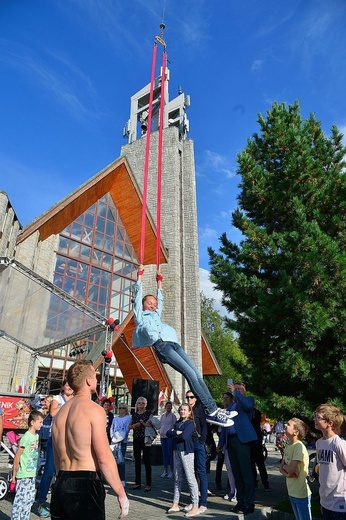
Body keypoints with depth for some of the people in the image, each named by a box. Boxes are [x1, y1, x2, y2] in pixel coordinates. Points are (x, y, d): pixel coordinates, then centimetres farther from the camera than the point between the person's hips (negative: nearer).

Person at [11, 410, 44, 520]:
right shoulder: (26, 437, -19)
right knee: (20, 500, 0)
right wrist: (14, 474, -11)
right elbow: (17, 457, -16)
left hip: (32, 475, 8)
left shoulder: (36, 435, 5)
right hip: (23, 475, -8)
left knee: (29, 500, 15)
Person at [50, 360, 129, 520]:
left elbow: (57, 459, 16)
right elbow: (104, 458, -18)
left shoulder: (60, 413, 11)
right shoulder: (94, 409, -14)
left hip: (60, 485, 7)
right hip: (85, 486, -7)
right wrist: (121, 494, -10)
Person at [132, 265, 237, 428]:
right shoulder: (140, 316, 18)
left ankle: (214, 409, -8)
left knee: (196, 373, -7)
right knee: (190, 373, -19)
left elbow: (160, 299, 44)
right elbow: (139, 294, 18)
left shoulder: (156, 315, 36)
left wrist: (159, 280, 51)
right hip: (161, 345, -7)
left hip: (174, 344, 8)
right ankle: (211, 411, -20)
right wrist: (140, 274, 24)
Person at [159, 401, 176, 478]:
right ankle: (165, 471, 17)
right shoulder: (162, 415, 12)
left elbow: (175, 425, -2)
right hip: (163, 436, 5)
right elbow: (160, 425, 18)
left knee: (170, 453, -3)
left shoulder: (172, 415, -1)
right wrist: (160, 432, 5)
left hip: (170, 436, -5)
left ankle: (171, 471, 6)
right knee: (164, 453, 9)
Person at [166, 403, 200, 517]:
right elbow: (168, 433, 4)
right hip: (176, 451, 7)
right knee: (177, 479, 13)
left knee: (190, 478, -6)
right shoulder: (177, 423, 15)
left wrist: (174, 434, -4)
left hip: (186, 451, -7)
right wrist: (177, 432, -13)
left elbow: (184, 436, -20)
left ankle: (195, 507, -1)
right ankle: (175, 504, 22)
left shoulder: (190, 423, -5)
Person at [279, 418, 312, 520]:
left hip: (301, 494, -8)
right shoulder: (288, 446, 4)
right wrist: (287, 474, -15)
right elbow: (281, 468, 5)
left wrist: (284, 466, -7)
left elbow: (291, 469, -28)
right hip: (292, 492, 8)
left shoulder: (299, 446, -23)